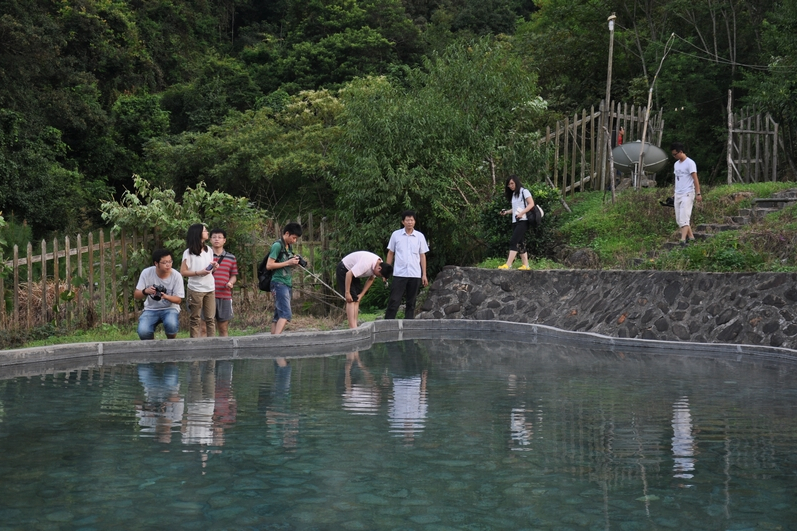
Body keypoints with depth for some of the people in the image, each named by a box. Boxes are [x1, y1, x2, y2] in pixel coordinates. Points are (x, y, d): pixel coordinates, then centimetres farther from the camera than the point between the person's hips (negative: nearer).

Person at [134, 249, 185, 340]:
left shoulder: (176, 276, -13)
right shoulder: (146, 273, -10)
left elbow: (178, 300, -9)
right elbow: (136, 296, -5)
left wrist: (166, 296, -30)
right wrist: (145, 291, -29)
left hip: (170, 308, -1)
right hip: (151, 309, 1)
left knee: (171, 324, -35)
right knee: (143, 331, -27)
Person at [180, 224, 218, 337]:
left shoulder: (209, 250, 12)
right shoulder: (188, 253, -5)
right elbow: (183, 272, -8)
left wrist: (214, 268, -2)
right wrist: (199, 273, -18)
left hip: (210, 288, 5)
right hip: (196, 289, -5)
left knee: (210, 318, 4)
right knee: (195, 319, 2)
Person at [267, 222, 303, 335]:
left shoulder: (289, 247, 16)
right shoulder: (277, 245, -9)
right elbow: (269, 265, -15)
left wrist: (294, 261, 6)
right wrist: (288, 263, -15)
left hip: (287, 284, 9)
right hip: (279, 283, -9)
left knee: (278, 316, 7)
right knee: (286, 314, -19)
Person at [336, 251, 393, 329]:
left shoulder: (379, 264, -9)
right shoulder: (366, 263, -36)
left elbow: (371, 279, 4)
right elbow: (349, 274, -32)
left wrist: (361, 294, -2)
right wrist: (347, 293, -26)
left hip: (352, 271, 9)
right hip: (343, 270, -9)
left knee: (356, 299, 3)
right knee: (351, 300, -15)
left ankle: (354, 327, 3)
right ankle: (352, 327, -17)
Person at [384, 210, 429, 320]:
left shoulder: (420, 236, 6)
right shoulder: (396, 235, 3)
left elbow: (422, 256, 8)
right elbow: (390, 253, 9)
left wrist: (424, 274, 4)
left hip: (415, 274, 2)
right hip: (399, 274, -1)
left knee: (411, 302, 6)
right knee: (394, 301, -5)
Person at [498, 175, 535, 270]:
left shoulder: (524, 192, -4)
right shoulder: (513, 194, 19)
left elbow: (531, 204, -11)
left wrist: (522, 213, -22)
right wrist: (506, 212, 6)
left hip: (523, 221, -8)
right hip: (515, 222, 8)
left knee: (513, 242, -16)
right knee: (519, 243, 5)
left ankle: (508, 265, -21)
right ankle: (526, 265, 7)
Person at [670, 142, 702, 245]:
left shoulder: (690, 163, -9)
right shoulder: (676, 164, 15)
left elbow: (695, 179, -13)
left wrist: (698, 193, -17)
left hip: (687, 194, -8)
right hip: (678, 194, 8)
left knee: (684, 217, -15)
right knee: (679, 219, 6)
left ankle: (683, 239, -21)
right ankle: (691, 236, 15)